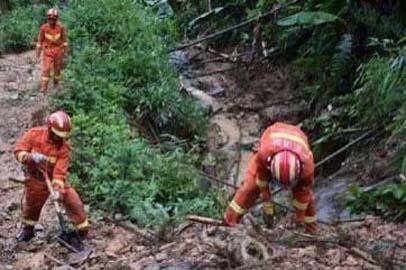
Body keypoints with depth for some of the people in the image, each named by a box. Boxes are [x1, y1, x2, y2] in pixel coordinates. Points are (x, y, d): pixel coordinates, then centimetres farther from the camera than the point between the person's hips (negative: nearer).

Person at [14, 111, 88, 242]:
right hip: (36, 179, 1)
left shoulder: (63, 147, -21)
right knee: (30, 204, 16)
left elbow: (60, 170, -25)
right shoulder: (35, 134, -17)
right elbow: (18, 150, -17)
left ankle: (83, 231, 8)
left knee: (73, 201, -8)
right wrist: (32, 157, -36)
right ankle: (28, 229, 45)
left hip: (55, 178, -1)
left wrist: (57, 189, -36)